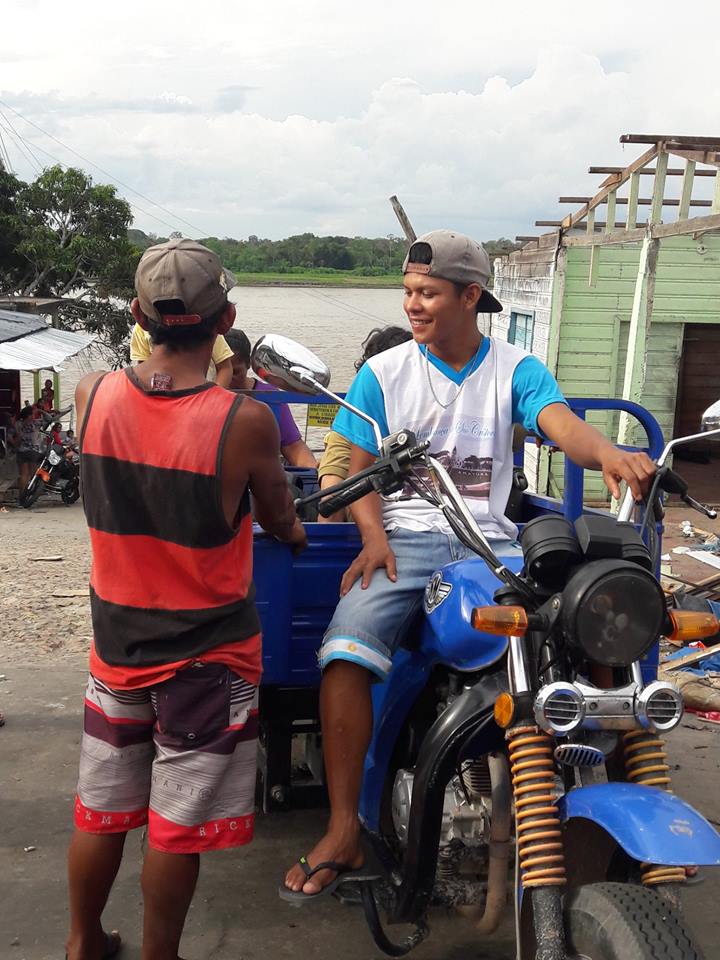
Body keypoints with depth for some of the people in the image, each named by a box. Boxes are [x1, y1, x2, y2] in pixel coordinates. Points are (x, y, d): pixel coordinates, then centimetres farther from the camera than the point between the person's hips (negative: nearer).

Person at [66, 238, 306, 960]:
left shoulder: (92, 395, -11)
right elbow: (276, 516, -4)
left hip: (117, 640, 5)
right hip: (207, 655, -4)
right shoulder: (244, 421, -22)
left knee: (100, 809, 21)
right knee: (177, 824, 12)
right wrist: (293, 532, 20)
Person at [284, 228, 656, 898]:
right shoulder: (383, 373, 8)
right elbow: (359, 466, 6)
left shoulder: (516, 370, 7)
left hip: (491, 542, 1)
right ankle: (343, 828, -15)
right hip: (405, 536, 0)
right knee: (346, 648, -26)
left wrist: (607, 453, -35)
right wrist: (374, 535, -14)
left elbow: (563, 424, -11)